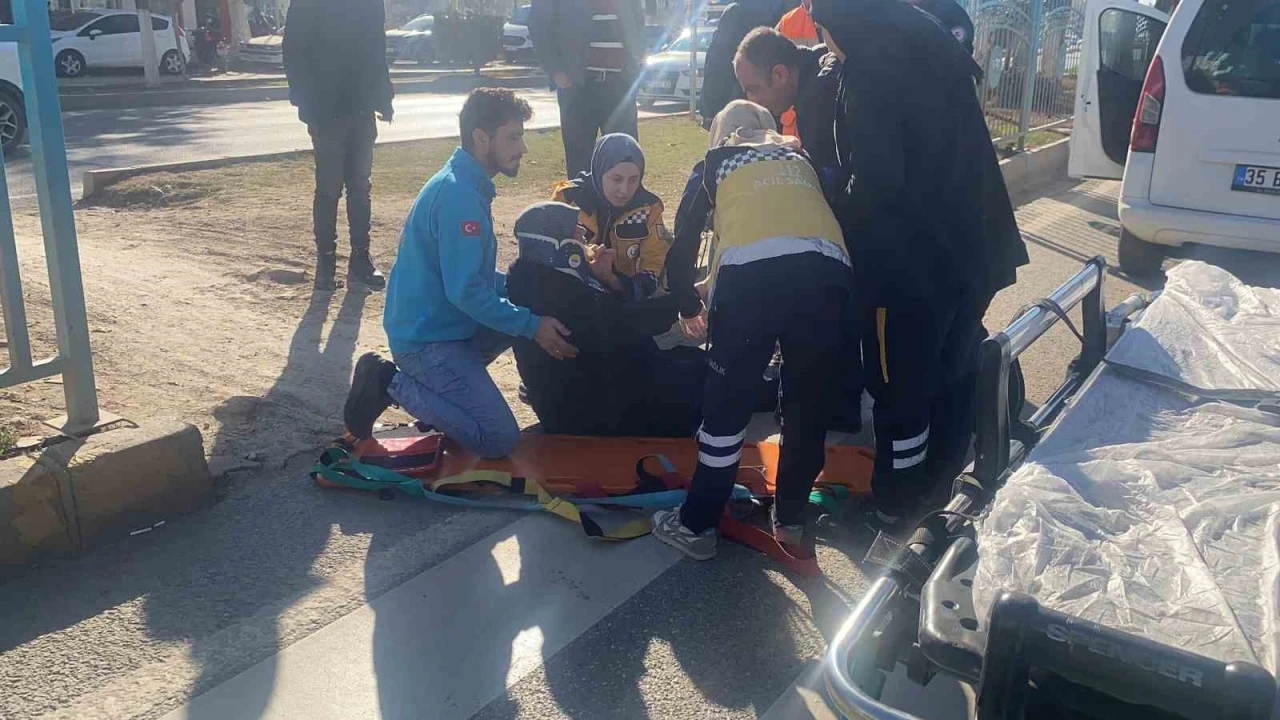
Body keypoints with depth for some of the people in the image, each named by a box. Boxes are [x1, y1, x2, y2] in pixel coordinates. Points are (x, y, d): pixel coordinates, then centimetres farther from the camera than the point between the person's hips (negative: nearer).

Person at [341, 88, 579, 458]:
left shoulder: (467, 183, 10)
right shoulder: (460, 195, -22)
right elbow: (465, 291, -26)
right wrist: (532, 325, -19)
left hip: (445, 323, 10)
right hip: (428, 338, -10)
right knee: (498, 439, -12)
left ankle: (437, 382, 12)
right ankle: (391, 383, -3)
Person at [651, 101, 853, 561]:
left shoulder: (715, 163, 29)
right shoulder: (801, 159, 36)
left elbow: (683, 244, 30)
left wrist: (688, 306, 47)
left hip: (751, 272, -2)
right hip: (828, 272, 3)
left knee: (727, 403, 11)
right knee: (808, 402, 19)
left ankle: (698, 526, 21)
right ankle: (790, 519, 32)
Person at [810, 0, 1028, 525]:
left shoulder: (870, 70, -16)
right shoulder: (933, 46, 10)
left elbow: (876, 181, -21)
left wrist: (835, 211, -2)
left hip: (910, 260, -8)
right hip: (968, 248, 8)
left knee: (901, 386, 5)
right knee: (952, 372, 19)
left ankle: (895, 503, 18)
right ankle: (942, 485, 35)